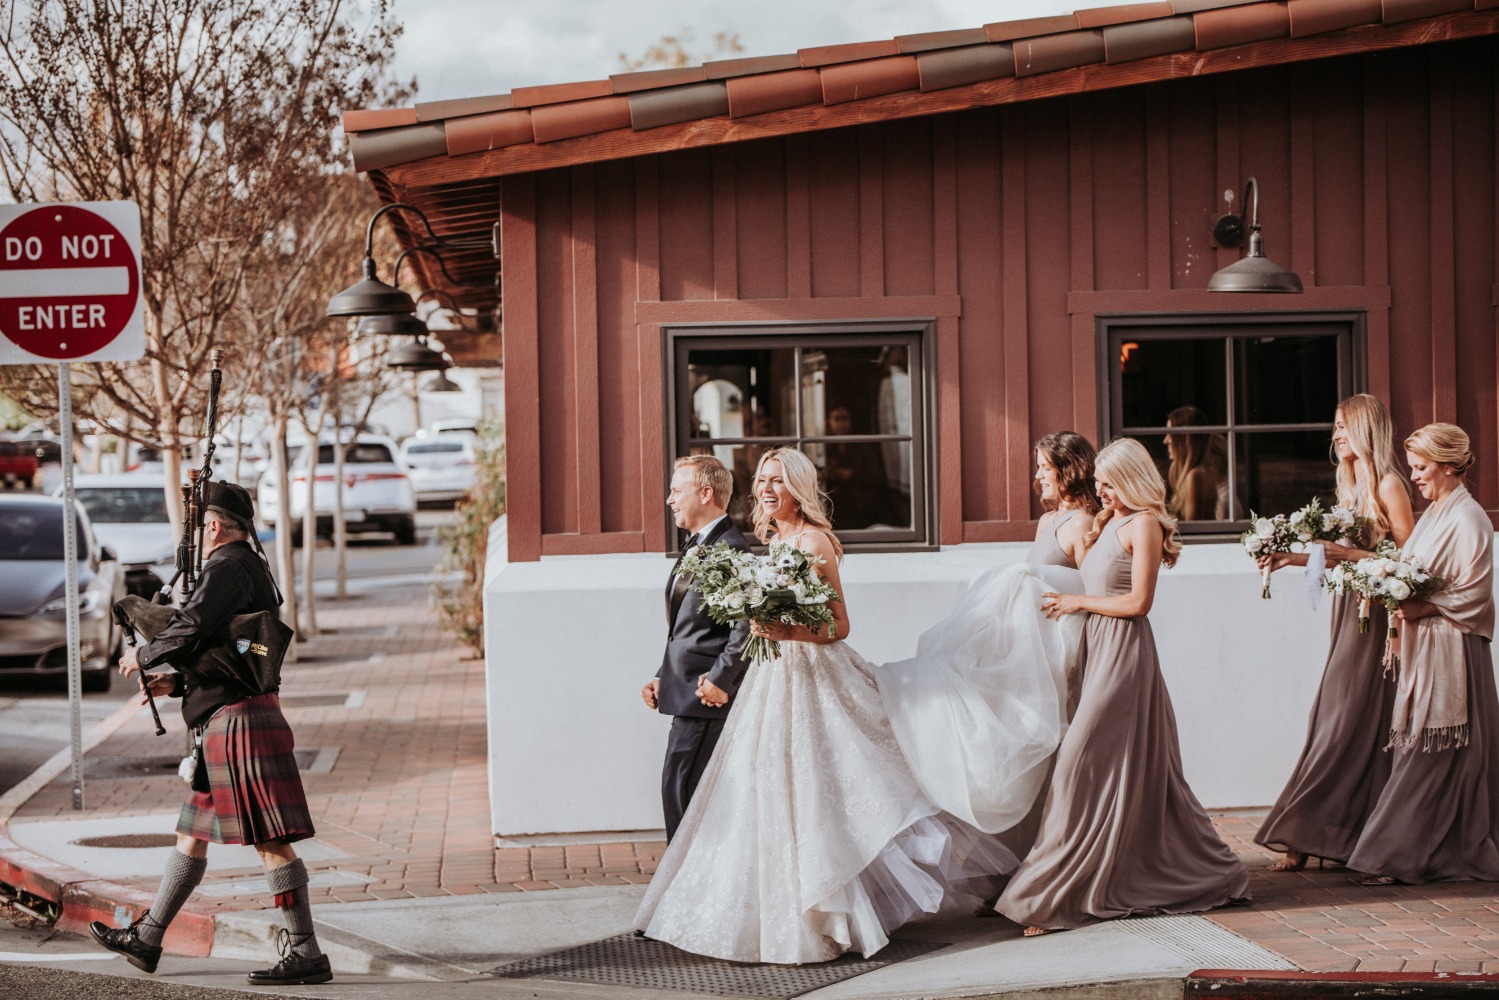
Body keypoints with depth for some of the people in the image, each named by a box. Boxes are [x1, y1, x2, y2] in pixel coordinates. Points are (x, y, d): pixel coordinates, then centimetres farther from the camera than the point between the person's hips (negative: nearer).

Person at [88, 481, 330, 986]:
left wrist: (143, 656, -6)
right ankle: (146, 938, 27)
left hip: (239, 719, -11)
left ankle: (306, 954, -8)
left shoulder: (230, 565, -9)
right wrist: (177, 684, 16)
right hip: (227, 722, 11)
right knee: (192, 833, 17)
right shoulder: (252, 570, 22)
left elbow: (193, 626, -24)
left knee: (270, 840, -10)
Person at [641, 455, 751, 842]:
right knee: (683, 793, 12)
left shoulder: (730, 548, -13)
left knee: (680, 792, -10)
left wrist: (720, 678, -23)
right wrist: (664, 678, 14)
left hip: (706, 696, -10)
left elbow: (746, 624, -21)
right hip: (689, 696, 10)